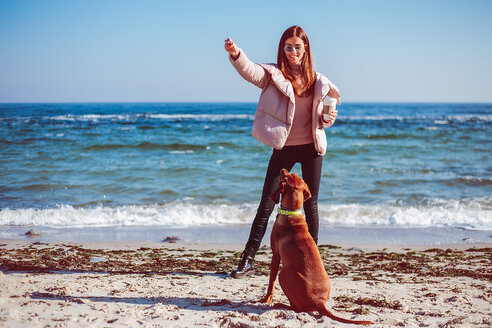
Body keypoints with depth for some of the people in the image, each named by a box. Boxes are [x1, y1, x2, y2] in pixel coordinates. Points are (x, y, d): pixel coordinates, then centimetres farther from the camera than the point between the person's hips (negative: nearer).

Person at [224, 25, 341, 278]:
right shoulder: (273, 74, -3)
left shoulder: (316, 81, 4)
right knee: (266, 204, -2)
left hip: (311, 147, 2)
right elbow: (249, 71, -23)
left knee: (310, 204, 8)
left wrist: (328, 119, -9)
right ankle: (248, 259, 5)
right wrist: (236, 54, -43)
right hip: (283, 148, -2)